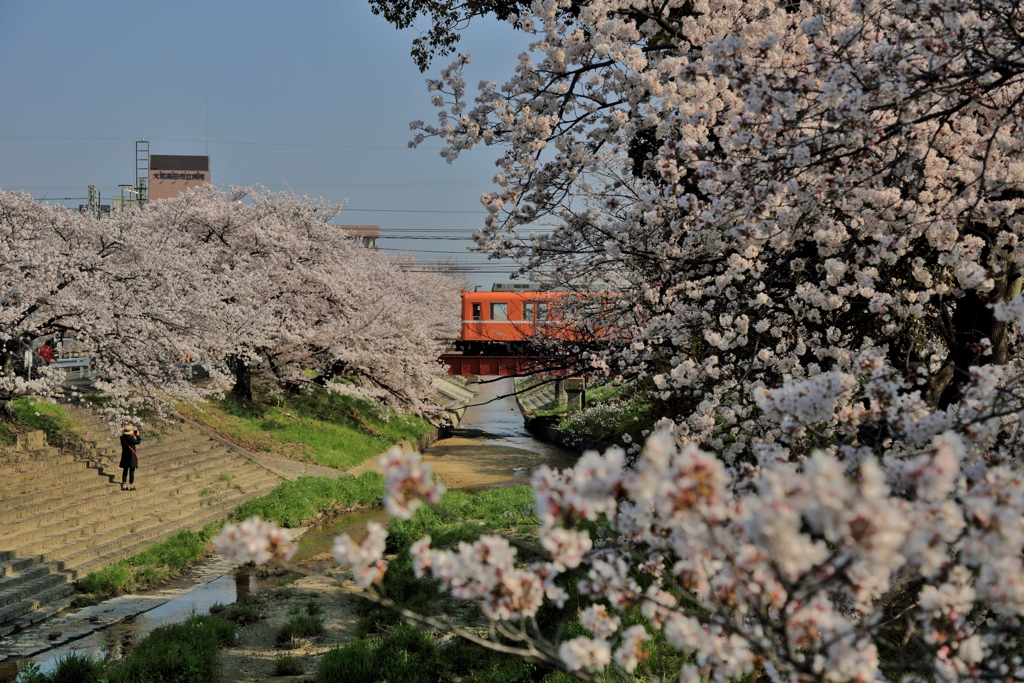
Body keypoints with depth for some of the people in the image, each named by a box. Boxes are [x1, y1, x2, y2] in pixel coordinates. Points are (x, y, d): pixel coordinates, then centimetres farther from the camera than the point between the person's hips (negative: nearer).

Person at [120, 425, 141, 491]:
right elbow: (138, 442, -8)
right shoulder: (130, 438, -21)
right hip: (131, 456, -7)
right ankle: (131, 486, 2)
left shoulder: (122, 437, 1)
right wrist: (138, 435, 6)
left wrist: (133, 435, 15)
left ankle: (124, 486, 12)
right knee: (131, 471, 0)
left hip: (125, 456, 7)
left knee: (125, 471, 12)